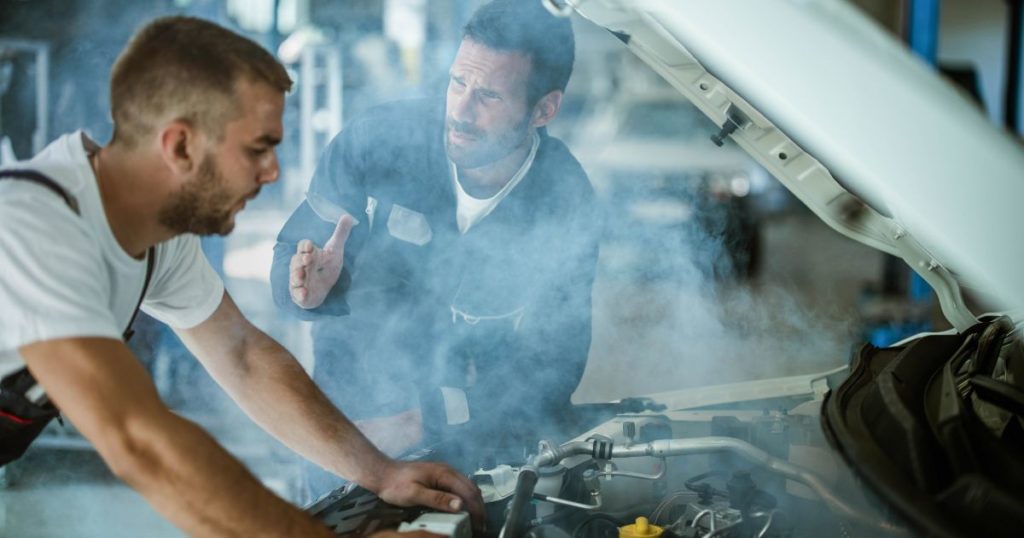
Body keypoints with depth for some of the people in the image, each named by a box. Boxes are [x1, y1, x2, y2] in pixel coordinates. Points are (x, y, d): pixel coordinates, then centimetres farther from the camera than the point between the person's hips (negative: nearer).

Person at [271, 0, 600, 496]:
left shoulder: (567, 204, -13)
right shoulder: (379, 138, -16)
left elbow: (552, 368, -13)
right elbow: (290, 260, -6)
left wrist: (425, 422, -24)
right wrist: (311, 290, -31)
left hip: (479, 431, 1)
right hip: (352, 409, 0)